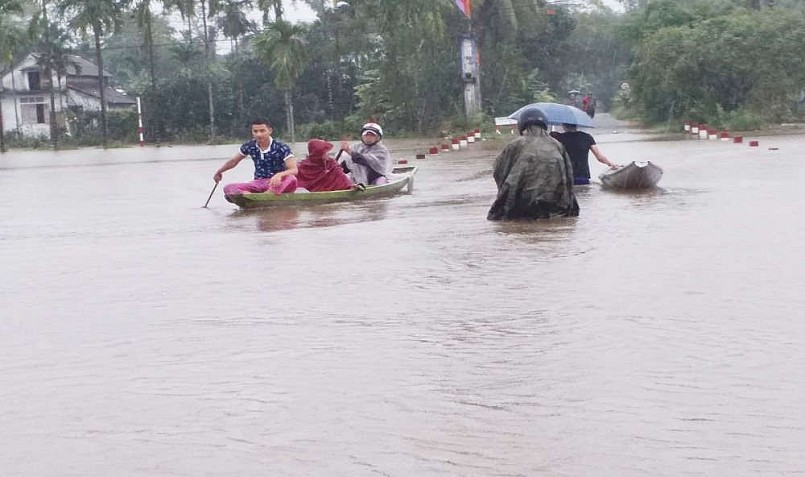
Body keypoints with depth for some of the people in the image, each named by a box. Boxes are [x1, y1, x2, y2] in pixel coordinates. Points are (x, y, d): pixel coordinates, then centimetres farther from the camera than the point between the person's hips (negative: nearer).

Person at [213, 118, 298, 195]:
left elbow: (294, 170, -19)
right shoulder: (249, 146, 1)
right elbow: (233, 161, 20)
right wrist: (218, 172, 33)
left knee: (291, 180, -39)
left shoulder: (281, 148, -11)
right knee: (228, 188, -20)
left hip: (278, 184, -4)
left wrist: (280, 174, -39)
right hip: (258, 184, 4)